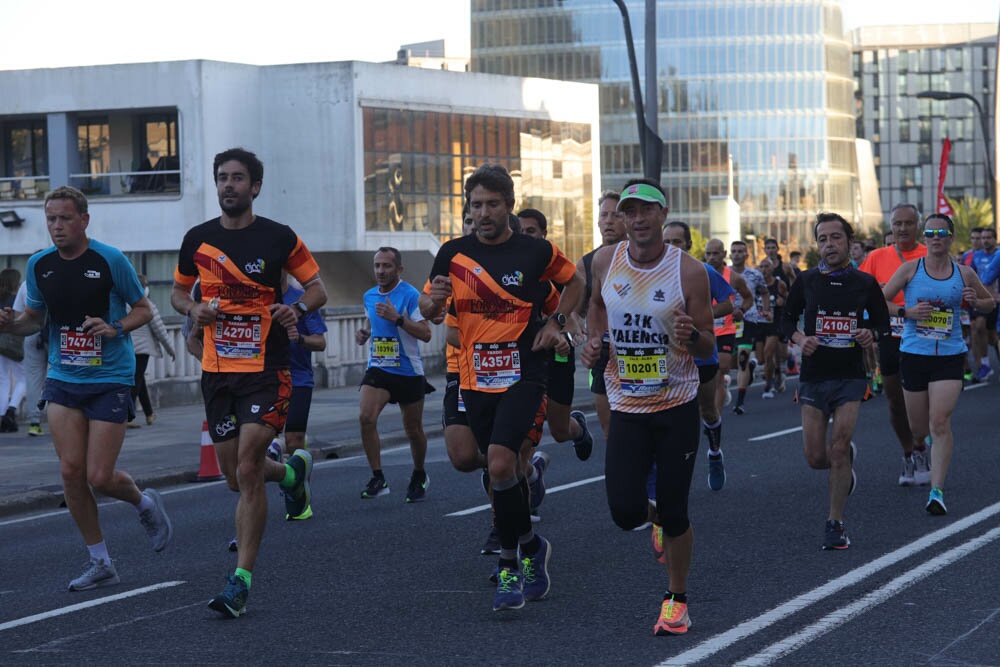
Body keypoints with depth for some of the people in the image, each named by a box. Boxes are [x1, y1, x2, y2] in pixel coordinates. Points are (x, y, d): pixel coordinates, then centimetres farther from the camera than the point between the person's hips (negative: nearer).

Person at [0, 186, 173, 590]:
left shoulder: (110, 260, -9)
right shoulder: (39, 265, 2)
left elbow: (144, 309, 0)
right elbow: (34, 318, 15)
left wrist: (115, 327, -19)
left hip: (110, 379, -4)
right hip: (62, 379, 4)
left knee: (99, 477, -7)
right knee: (71, 472, -3)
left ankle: (145, 503, 28)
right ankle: (100, 563, 12)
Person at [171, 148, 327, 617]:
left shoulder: (279, 238, -4)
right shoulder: (198, 239, 5)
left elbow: (317, 288, 5)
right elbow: (178, 292, 18)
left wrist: (297, 309, -16)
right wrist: (194, 309, -4)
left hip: (266, 370, -4)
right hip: (216, 371, 4)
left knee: (247, 472, -14)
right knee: (236, 477, 10)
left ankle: (241, 581, -8)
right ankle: (292, 472, 45)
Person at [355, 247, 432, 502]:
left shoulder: (410, 295, -12)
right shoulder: (369, 296, 7)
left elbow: (426, 333, -17)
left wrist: (397, 318, -26)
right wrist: (364, 332, 5)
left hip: (409, 372, -4)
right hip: (378, 369, 4)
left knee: (413, 431, 7)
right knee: (366, 417, -20)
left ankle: (419, 477, 33)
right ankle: (378, 478, -12)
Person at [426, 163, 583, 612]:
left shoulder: (537, 252, -3)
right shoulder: (453, 254, 3)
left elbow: (574, 282, 15)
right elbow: (431, 313, 11)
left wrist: (556, 322, 0)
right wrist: (435, 300, -12)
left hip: (523, 375, -4)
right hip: (475, 379, 4)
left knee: (500, 464, -20)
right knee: (506, 471, 10)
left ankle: (510, 564, -5)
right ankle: (530, 547, 31)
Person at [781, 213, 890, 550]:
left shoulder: (865, 283, 1)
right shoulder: (806, 281, 0)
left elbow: (883, 322, 12)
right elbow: (787, 320, 10)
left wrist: (871, 335, -11)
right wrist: (800, 339, -12)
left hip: (850, 376, -1)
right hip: (813, 376, 1)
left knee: (839, 449, -12)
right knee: (816, 458, 0)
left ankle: (835, 523, 0)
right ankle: (846, 460, 36)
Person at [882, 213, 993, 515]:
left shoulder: (964, 273, 4)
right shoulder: (910, 269, 0)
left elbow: (990, 303, 18)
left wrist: (976, 302, -5)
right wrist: (907, 312, -13)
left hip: (949, 356, -1)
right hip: (913, 354, 1)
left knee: (940, 423, -14)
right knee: (918, 428, 10)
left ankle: (937, 490, -13)